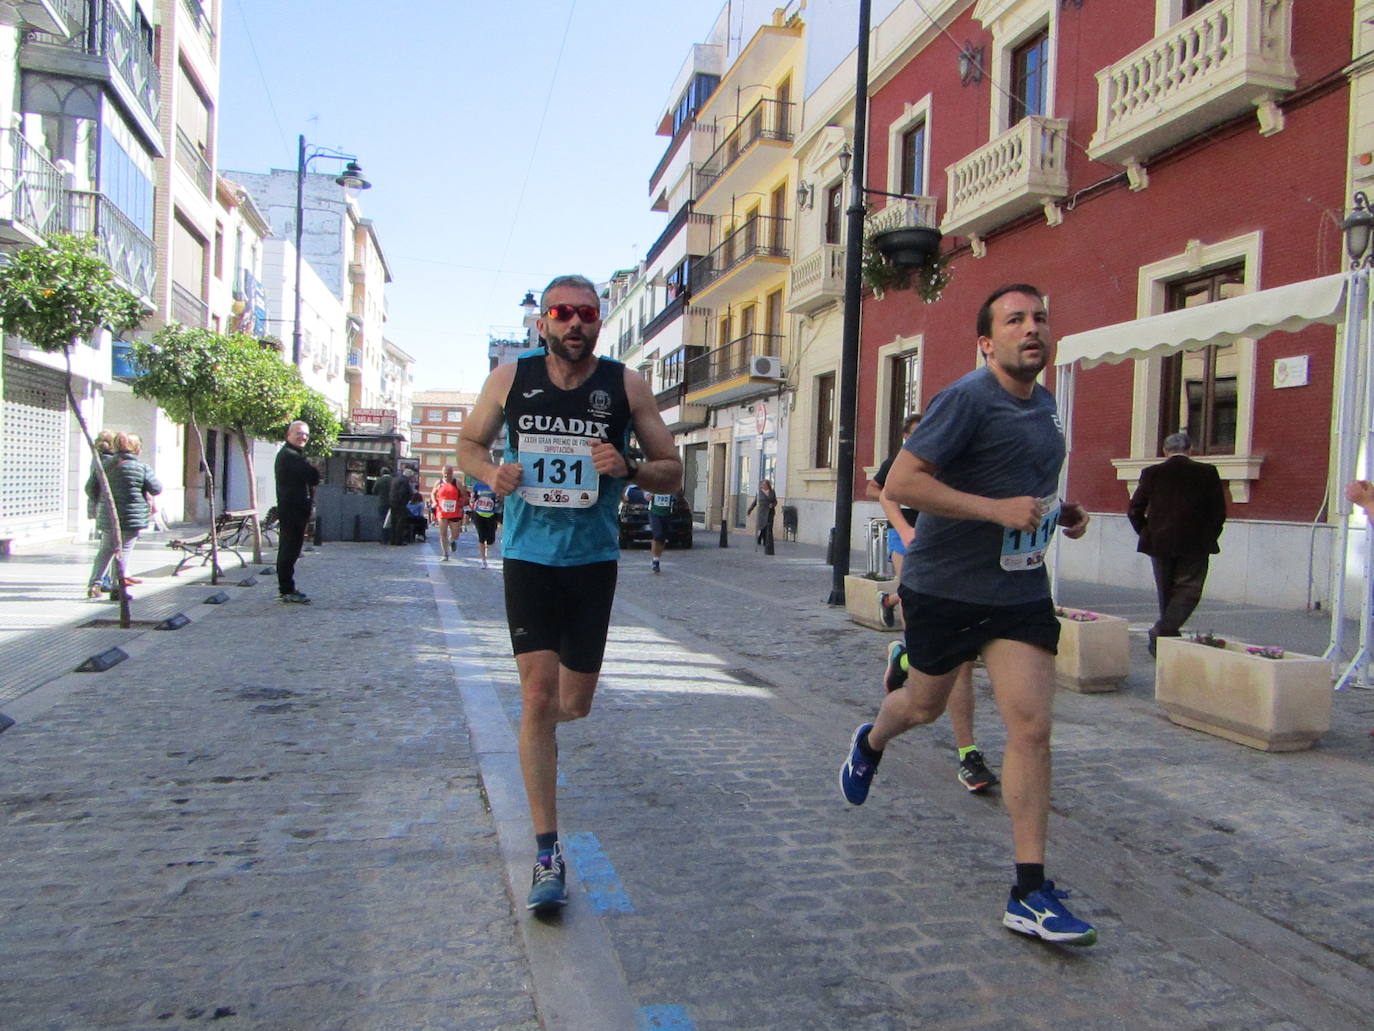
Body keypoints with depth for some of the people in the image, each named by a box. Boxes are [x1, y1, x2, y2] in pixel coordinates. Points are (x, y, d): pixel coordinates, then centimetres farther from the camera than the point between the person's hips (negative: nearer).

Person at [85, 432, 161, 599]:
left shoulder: (104, 466, 6)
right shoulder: (141, 468, -10)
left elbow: (90, 488, 12)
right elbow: (157, 489, -4)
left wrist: (100, 502, 26)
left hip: (107, 517, 5)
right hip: (132, 519, -5)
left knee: (105, 550, 18)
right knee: (124, 551, 1)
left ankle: (94, 584, 14)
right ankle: (117, 588, 4)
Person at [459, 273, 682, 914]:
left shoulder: (626, 386, -2)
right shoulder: (510, 379, 0)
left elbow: (671, 472, 3)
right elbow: (468, 444, 13)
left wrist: (626, 468, -19)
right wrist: (490, 471, -10)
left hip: (594, 561, 1)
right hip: (528, 557, -1)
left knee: (575, 704, 10)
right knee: (538, 697, -10)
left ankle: (542, 724, 50)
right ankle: (547, 855, -1)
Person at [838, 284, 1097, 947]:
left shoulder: (1044, 404, 10)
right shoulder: (967, 399, -15)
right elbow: (900, 483, -23)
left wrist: (1061, 513, 8)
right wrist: (996, 509, -27)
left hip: (1020, 589, 5)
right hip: (944, 586, -5)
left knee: (1032, 728, -5)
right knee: (925, 705, 15)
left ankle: (1029, 896, 2)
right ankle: (870, 744, 52)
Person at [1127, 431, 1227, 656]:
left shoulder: (1152, 473, 1)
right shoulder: (1207, 473, -1)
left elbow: (1134, 510, -1)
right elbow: (1219, 512, -1)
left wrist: (1147, 535, 11)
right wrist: (1209, 539, 11)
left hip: (1159, 544, 2)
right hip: (1195, 546, -2)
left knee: (1166, 593, 14)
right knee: (1188, 591, 2)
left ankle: (1169, 637, 19)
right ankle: (1161, 632, -16)